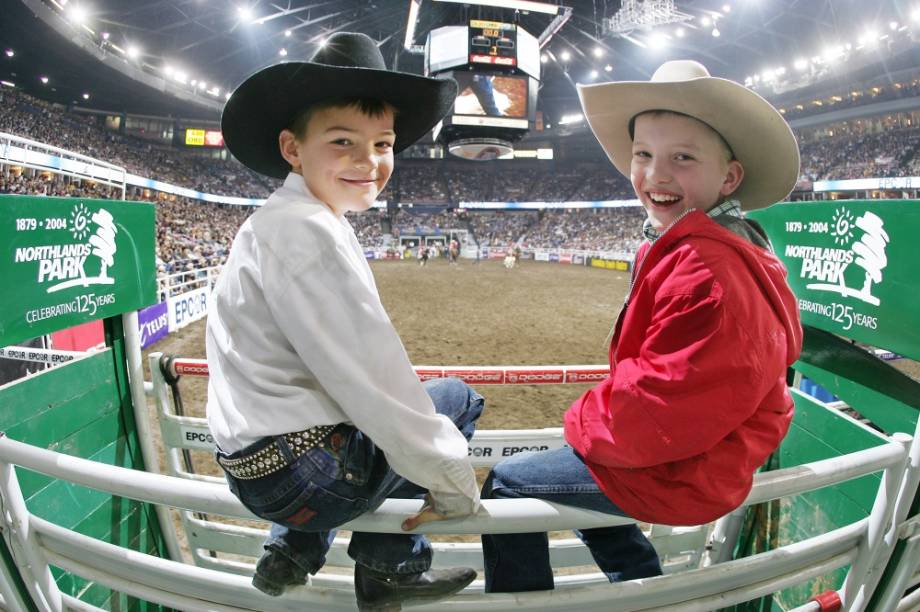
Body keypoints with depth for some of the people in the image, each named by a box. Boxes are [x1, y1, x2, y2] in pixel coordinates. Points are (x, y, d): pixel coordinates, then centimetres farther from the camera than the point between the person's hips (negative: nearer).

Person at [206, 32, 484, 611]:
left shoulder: (278, 221, 10)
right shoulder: (307, 231, -21)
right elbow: (372, 380, -24)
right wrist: (455, 487, -13)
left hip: (255, 463, 9)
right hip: (301, 472, -9)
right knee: (457, 397, 4)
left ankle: (295, 550, 27)